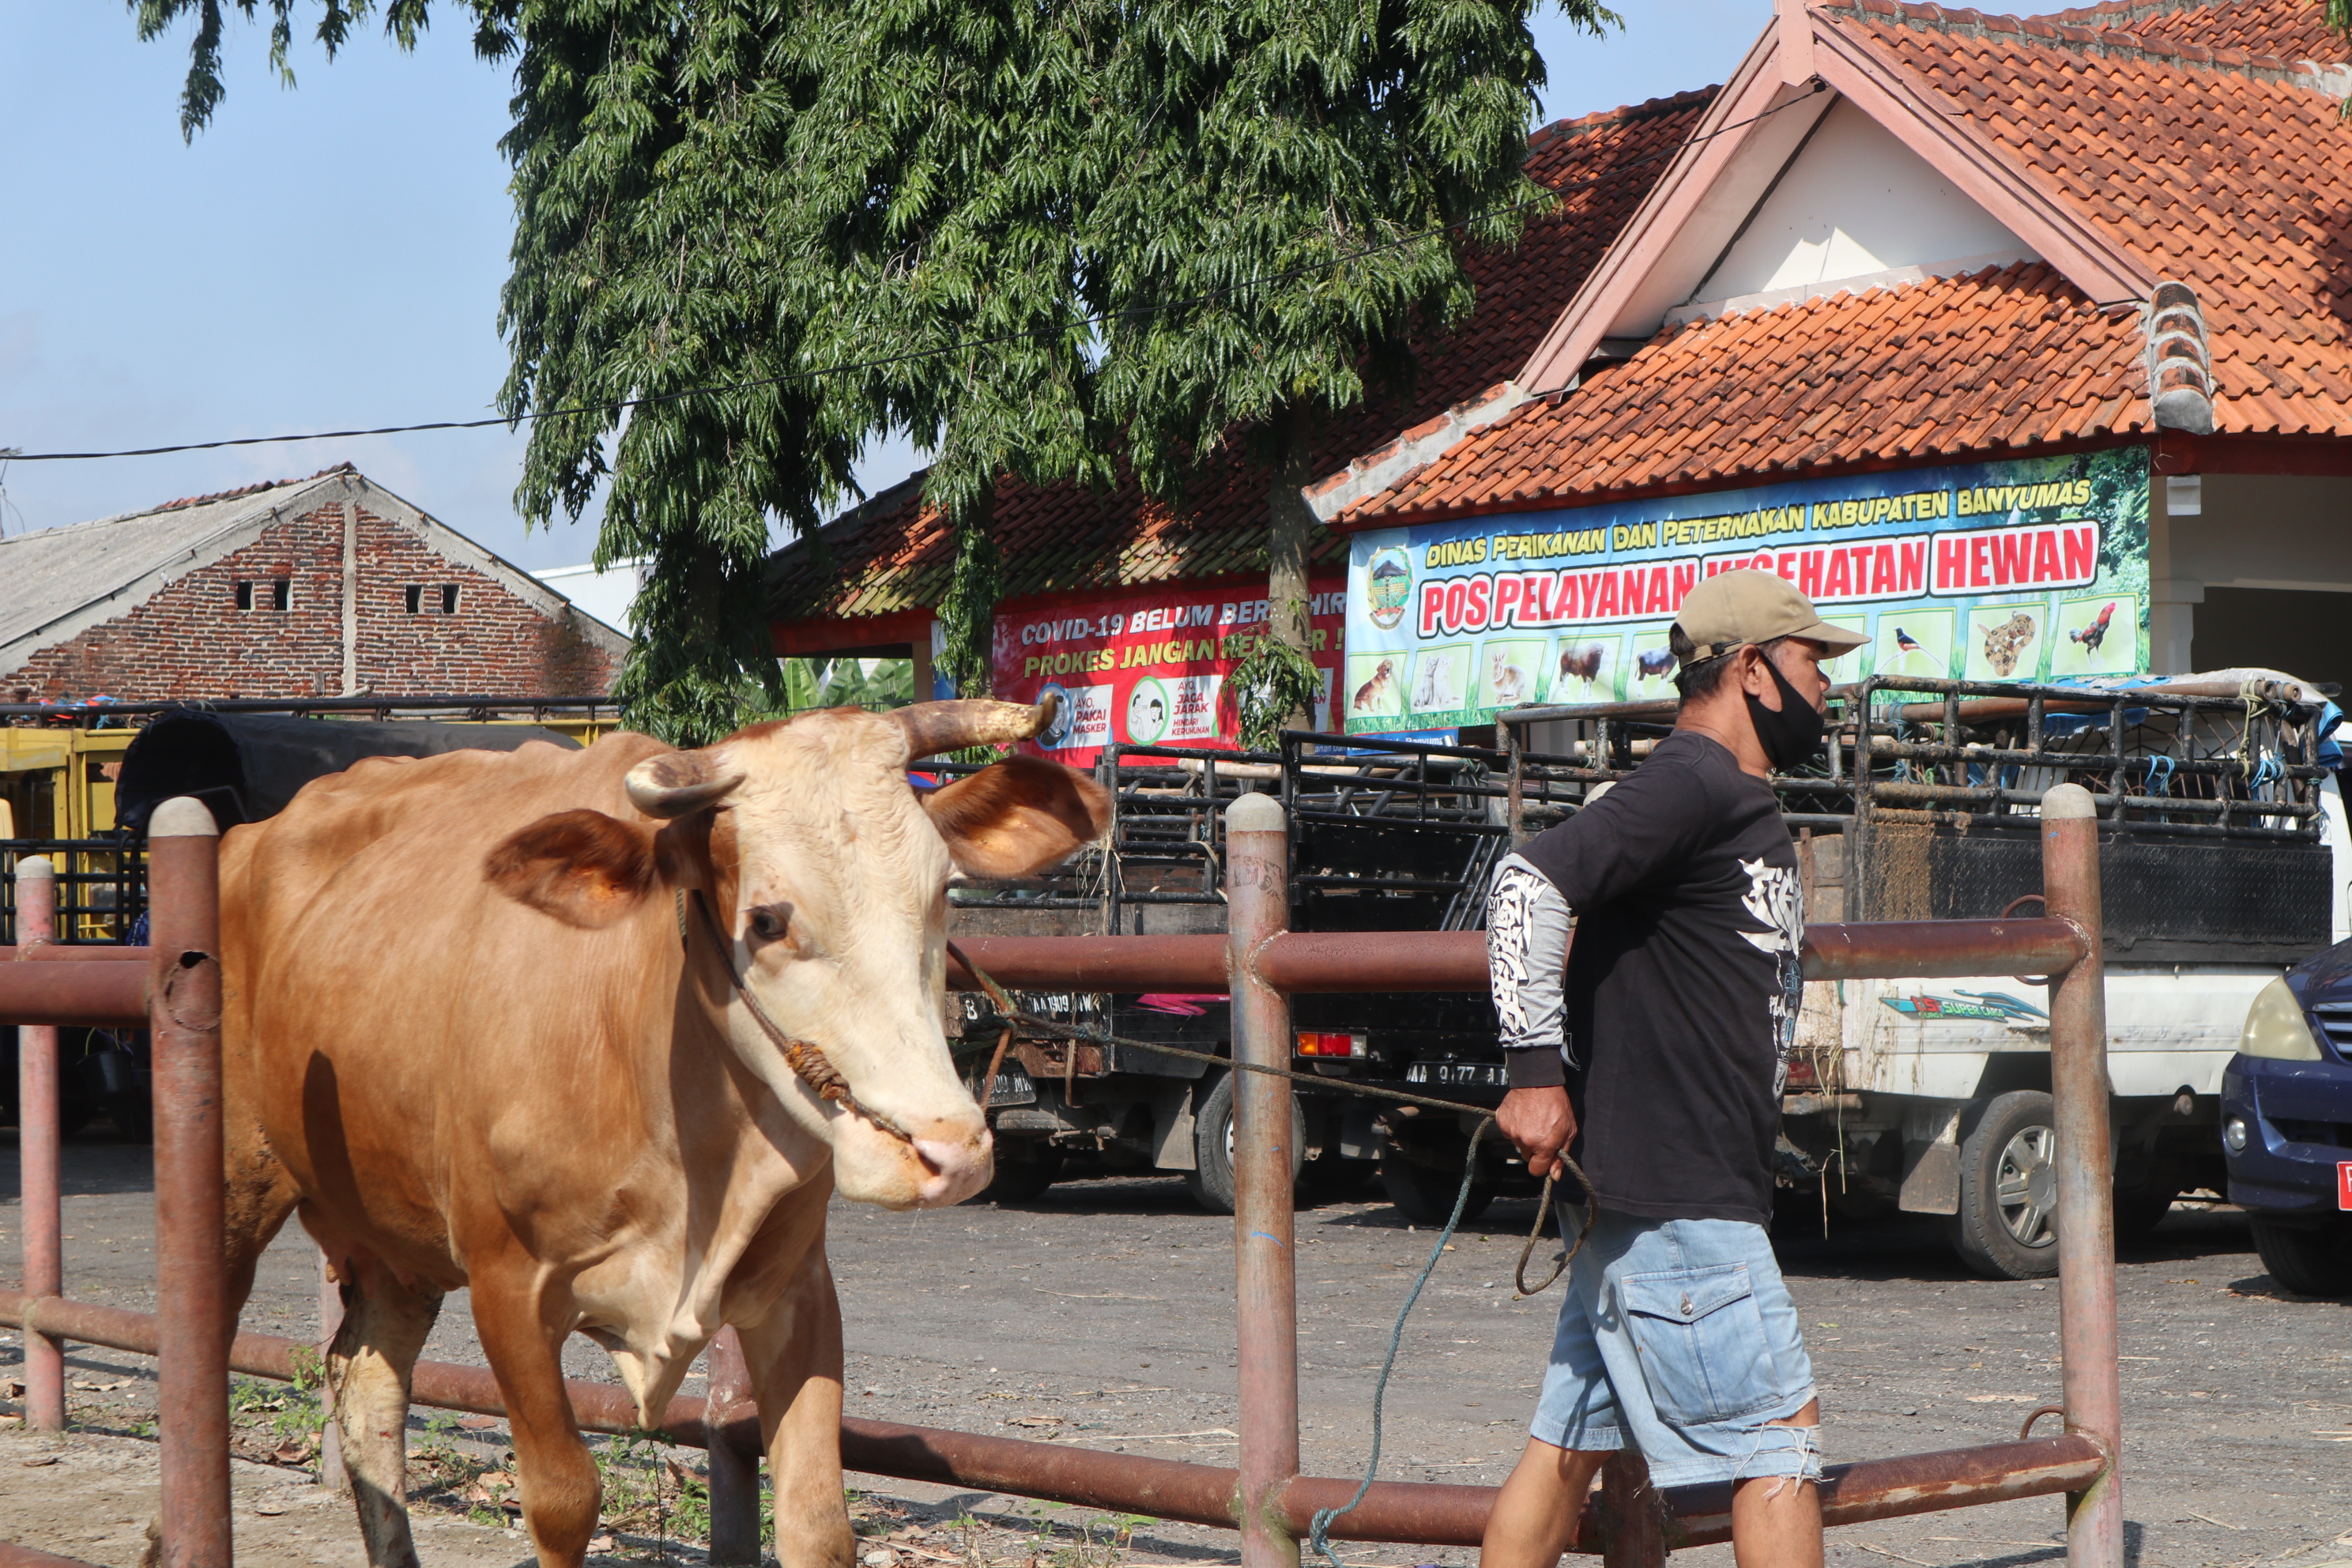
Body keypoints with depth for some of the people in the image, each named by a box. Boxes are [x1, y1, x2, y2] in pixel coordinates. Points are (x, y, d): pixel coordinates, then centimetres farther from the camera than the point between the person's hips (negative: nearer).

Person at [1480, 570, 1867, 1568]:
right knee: (1777, 1433, -5)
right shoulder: (1691, 788, -14)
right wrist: (1537, 1072, -25)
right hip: (1677, 1197, -10)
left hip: (1645, 1188, 10)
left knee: (1572, 1440, 11)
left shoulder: (1737, 803, 18)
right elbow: (1530, 885, -25)